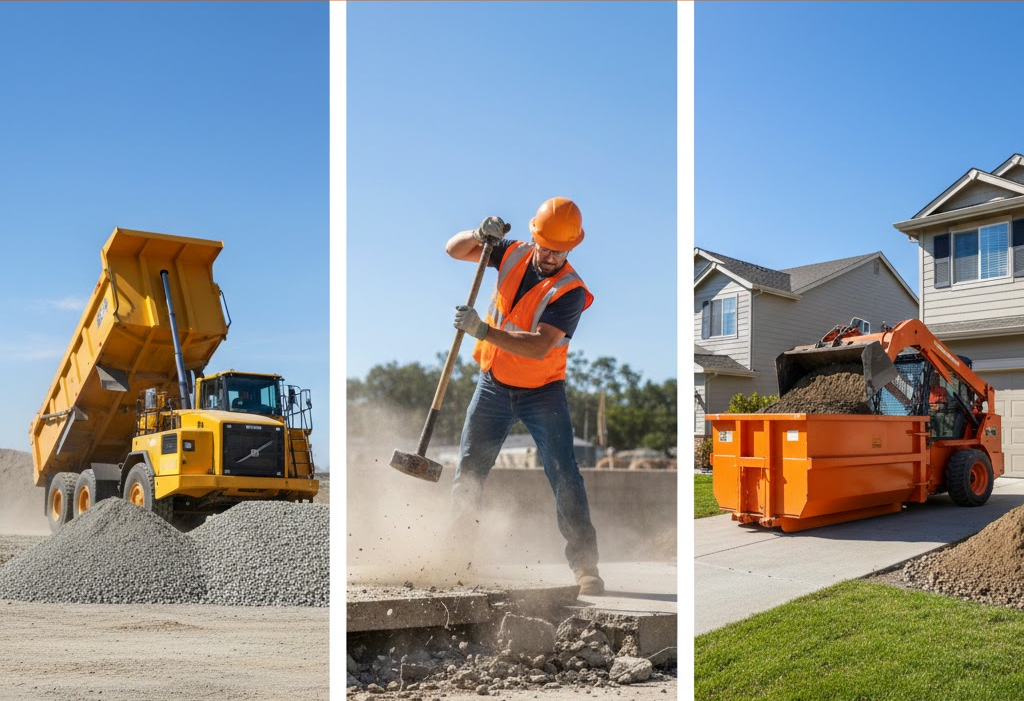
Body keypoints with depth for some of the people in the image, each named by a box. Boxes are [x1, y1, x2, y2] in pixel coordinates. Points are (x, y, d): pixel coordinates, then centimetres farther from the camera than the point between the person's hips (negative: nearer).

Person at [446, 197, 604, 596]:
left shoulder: (570, 291, -21)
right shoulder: (513, 254, -4)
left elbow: (539, 347, -32)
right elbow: (454, 250, 4)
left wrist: (483, 330, -40)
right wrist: (480, 234, -18)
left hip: (542, 392, -4)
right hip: (493, 385, 4)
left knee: (565, 478, -9)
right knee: (467, 474, 7)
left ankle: (585, 566, -2)